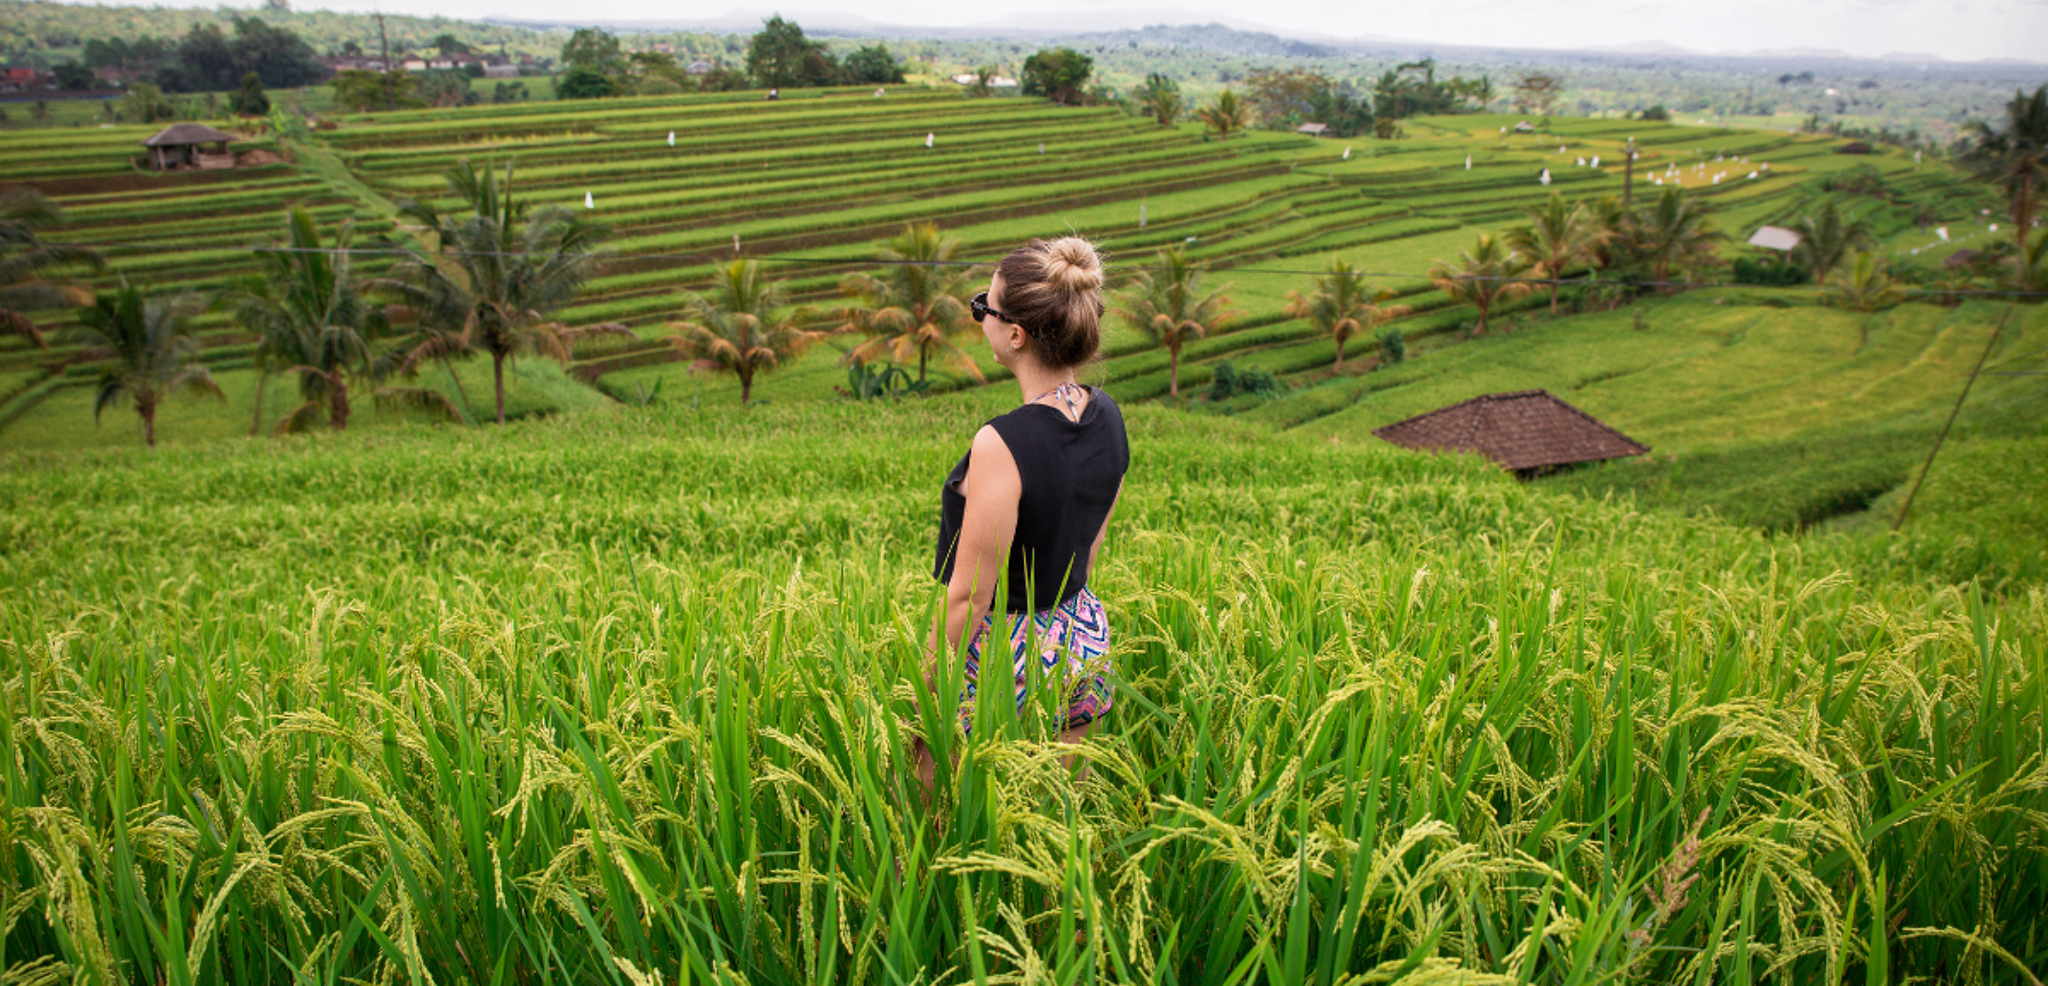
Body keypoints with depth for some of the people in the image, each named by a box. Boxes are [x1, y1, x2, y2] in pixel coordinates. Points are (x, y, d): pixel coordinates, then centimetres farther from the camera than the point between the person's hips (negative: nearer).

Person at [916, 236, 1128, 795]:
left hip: (1003, 657, -8)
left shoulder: (1003, 444, -26)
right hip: (1084, 643, 8)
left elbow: (968, 597, -21)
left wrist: (925, 700, -9)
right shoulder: (1108, 419, -3)